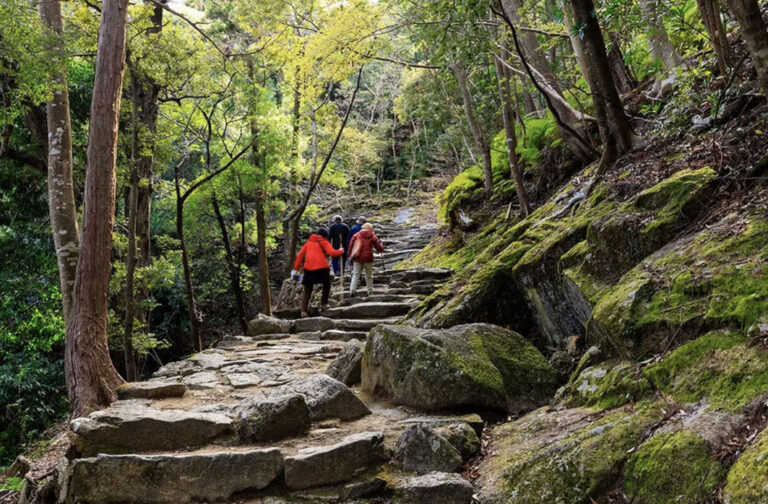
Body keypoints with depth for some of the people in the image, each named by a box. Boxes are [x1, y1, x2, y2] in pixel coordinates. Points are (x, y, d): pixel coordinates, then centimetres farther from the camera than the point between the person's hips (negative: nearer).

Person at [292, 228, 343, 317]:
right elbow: (332, 253, -7)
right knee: (326, 285, 21)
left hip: (309, 268, 4)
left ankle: (304, 310, -1)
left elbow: (300, 255, 13)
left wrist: (296, 268, 12)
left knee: (307, 290, 9)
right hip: (322, 267, -4)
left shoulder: (309, 242, 20)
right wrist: (341, 251, 11)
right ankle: (323, 304, 18)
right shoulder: (324, 242, 7)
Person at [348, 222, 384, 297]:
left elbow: (350, 246, 1)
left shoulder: (356, 235, 6)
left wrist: (350, 256, 9)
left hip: (358, 259, 1)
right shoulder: (373, 237, 5)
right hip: (368, 258, -1)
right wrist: (379, 242, 27)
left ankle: (352, 291, -7)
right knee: (369, 276, 13)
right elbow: (380, 249, 7)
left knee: (356, 275, 7)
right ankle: (370, 292, 17)